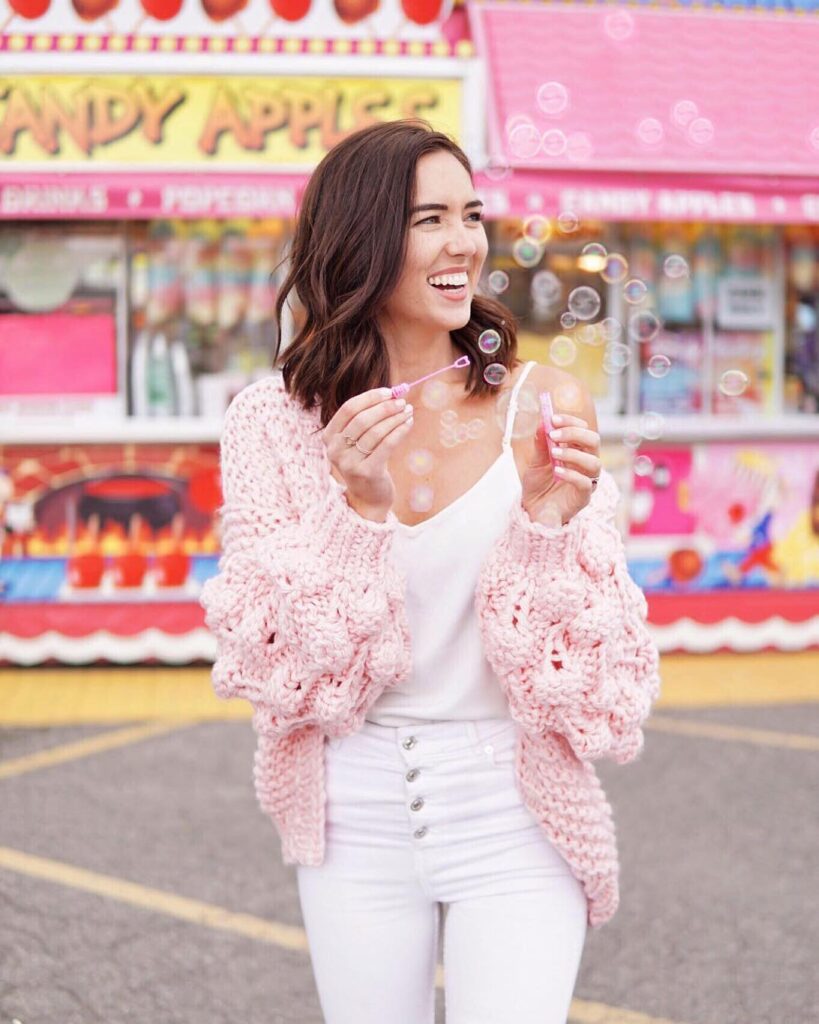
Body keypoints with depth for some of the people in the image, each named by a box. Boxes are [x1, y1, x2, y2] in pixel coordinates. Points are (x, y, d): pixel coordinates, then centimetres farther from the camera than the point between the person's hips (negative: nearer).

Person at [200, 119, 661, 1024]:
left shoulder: (544, 404, -7)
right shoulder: (275, 420, -4)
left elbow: (589, 673, -5)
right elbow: (273, 660, -9)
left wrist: (549, 517, -23)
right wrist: (355, 508, -22)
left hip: (513, 817, -1)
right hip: (355, 819, 2)